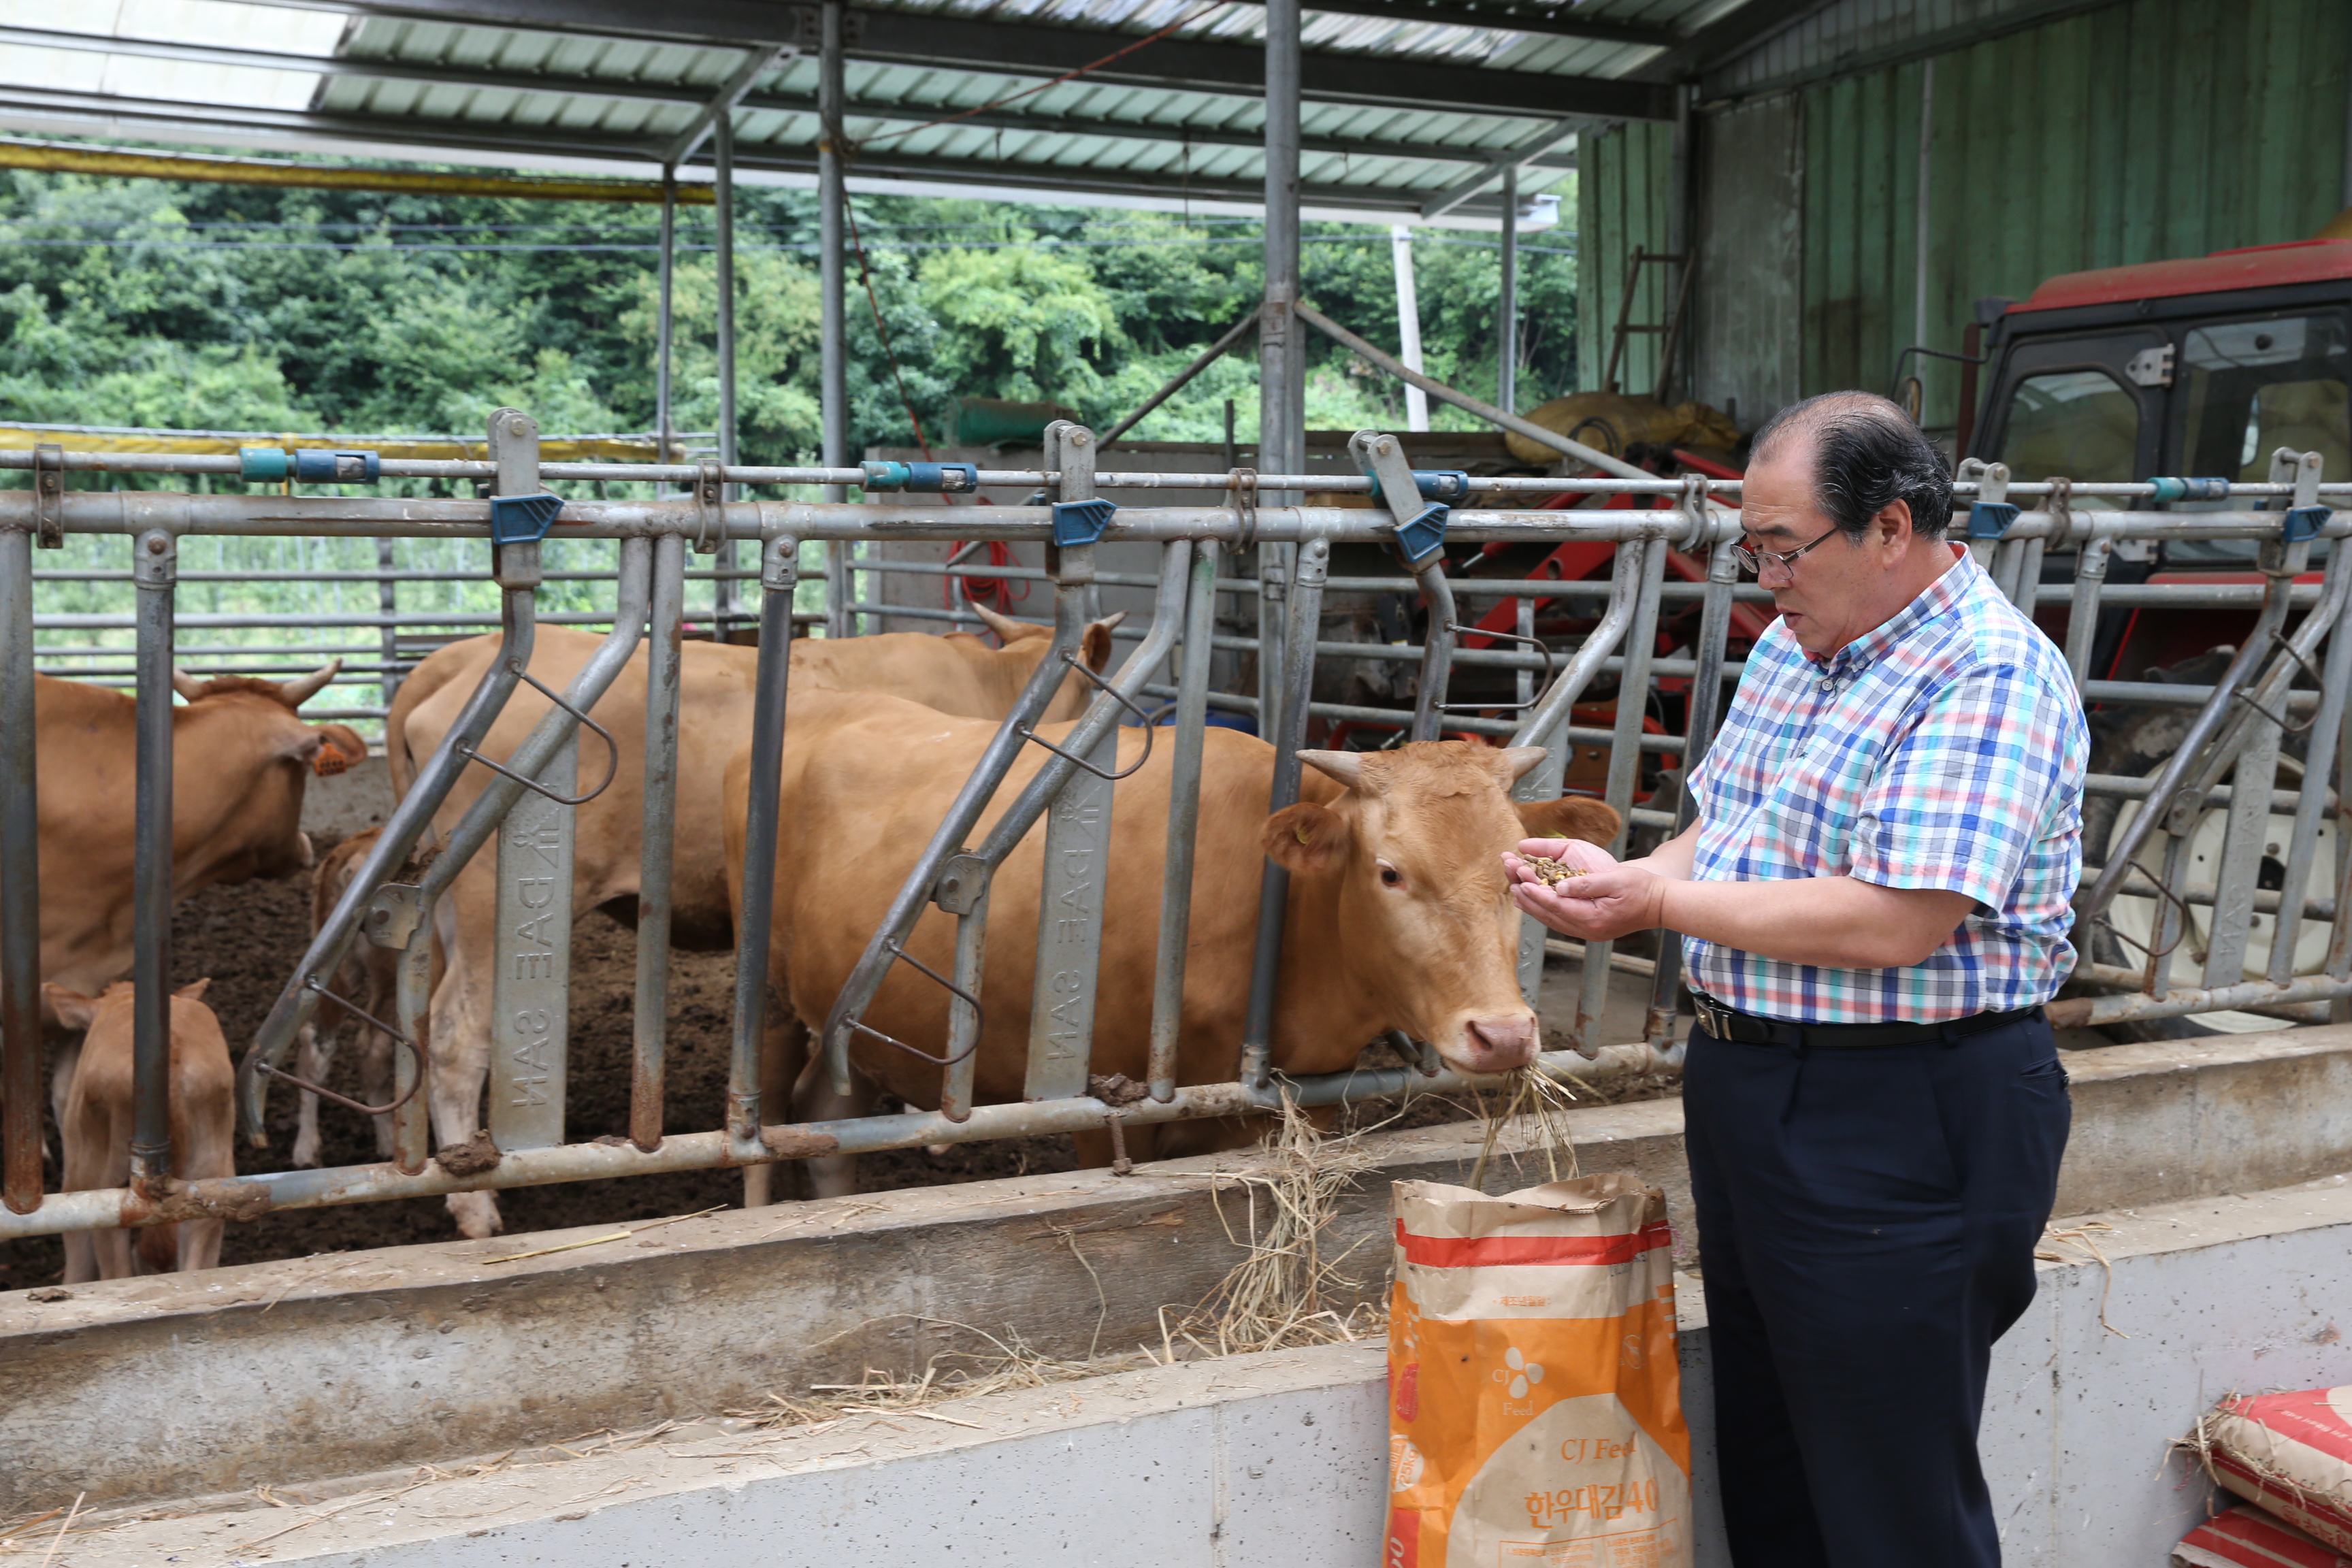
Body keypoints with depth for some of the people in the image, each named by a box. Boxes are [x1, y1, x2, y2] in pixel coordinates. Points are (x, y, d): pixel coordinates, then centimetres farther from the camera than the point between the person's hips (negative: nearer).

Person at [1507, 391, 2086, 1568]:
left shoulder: (1990, 678, -17)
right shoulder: (1794, 645, 11)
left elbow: (1892, 925, -26)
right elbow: (1721, 833, 18)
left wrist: (1654, 902, -19)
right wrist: (1615, 881, -3)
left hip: (1905, 1126, -9)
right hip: (1747, 1082, 9)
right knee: (1763, 1462, 20)